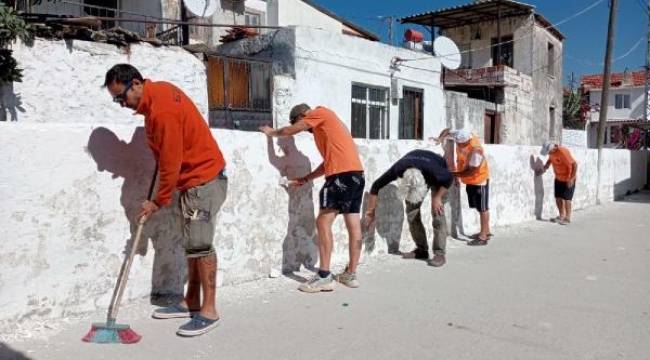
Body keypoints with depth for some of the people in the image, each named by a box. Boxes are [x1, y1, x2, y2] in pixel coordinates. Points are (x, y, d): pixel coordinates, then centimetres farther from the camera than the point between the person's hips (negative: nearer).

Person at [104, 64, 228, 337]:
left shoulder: (161, 111, -23)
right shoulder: (159, 89, 6)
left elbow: (170, 162, -20)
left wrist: (158, 202, -10)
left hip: (203, 179, -10)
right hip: (194, 178, 10)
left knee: (199, 243, -10)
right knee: (192, 243, 11)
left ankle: (209, 311, -3)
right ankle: (191, 303, 19)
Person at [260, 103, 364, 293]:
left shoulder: (320, 112, 3)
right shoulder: (326, 124, 28)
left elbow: (290, 131, 4)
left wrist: (272, 132, 23)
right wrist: (306, 179, 23)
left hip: (343, 174, -10)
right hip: (356, 173, 10)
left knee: (323, 222, -8)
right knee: (354, 225, 8)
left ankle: (324, 276, -8)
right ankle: (351, 275, 14)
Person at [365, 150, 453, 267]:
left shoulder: (433, 170, -45)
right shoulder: (398, 169, -38)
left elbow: (450, 178, -23)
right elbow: (376, 186, -25)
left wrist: (437, 198, -26)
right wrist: (371, 212, -20)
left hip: (437, 178, -3)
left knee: (437, 212, -17)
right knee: (411, 212, -5)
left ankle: (439, 253, -13)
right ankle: (421, 249, 6)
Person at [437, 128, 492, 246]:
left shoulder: (475, 149, -32)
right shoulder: (460, 137, -11)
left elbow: (472, 171, -26)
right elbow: (447, 131, 6)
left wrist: (455, 174, -21)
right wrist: (440, 138, -14)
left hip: (479, 179, -8)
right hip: (470, 180, 8)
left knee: (482, 208, 2)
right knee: (479, 207, 17)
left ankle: (483, 236, 9)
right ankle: (486, 231, 29)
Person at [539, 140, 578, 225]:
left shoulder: (563, 152, -30)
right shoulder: (551, 152, -6)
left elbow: (574, 164, -29)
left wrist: (572, 178, -30)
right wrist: (546, 166, 1)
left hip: (568, 179, -7)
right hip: (558, 178, 7)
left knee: (566, 198, -1)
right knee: (558, 198, 10)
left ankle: (567, 218, 10)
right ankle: (561, 216, 23)